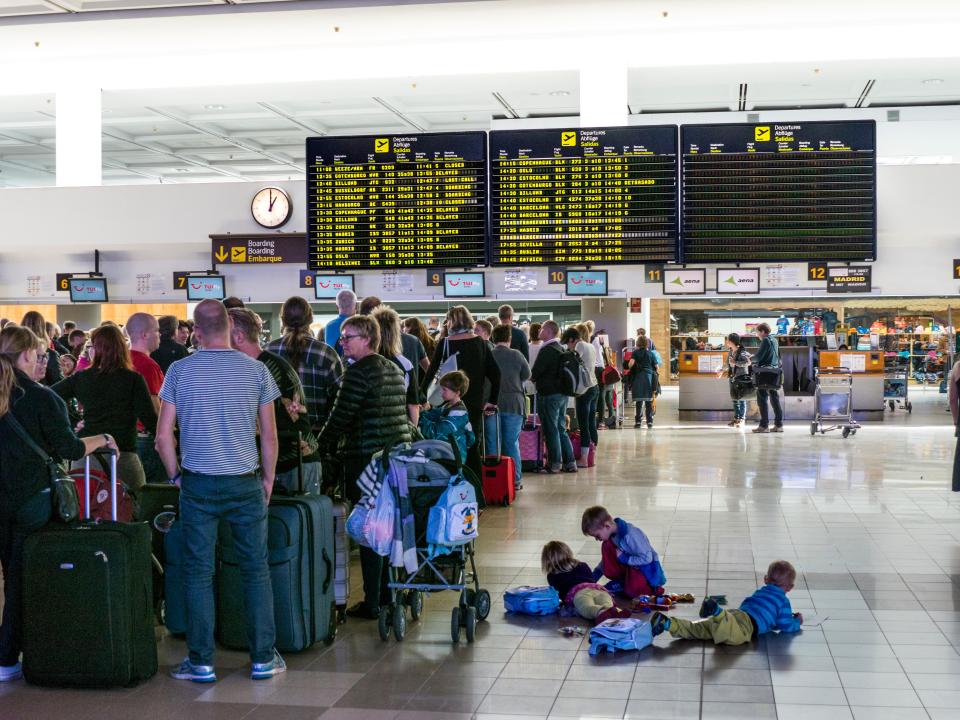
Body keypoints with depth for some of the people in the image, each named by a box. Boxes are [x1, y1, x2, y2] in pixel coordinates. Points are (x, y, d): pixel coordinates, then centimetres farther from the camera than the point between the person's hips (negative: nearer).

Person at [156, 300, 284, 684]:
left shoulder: (179, 371, -3)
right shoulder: (256, 370, -2)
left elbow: (163, 435, -3)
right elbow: (269, 436, 1)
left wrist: (176, 475, 10)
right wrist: (268, 478, 12)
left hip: (198, 484, 0)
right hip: (245, 483, 1)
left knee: (198, 573, 6)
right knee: (256, 571, 9)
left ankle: (201, 663, 11)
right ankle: (263, 659, 14)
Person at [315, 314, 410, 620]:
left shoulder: (358, 372, -13)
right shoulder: (394, 369, 14)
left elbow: (340, 417, -14)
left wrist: (320, 448, -1)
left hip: (366, 458, -8)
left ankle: (372, 603, 1)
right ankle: (389, 592, 25)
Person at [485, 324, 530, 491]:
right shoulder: (516, 355, -6)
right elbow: (527, 375, 7)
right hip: (513, 404, 0)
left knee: (491, 443, 7)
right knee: (512, 443, 6)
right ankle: (515, 480, 8)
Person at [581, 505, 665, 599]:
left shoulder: (630, 535, -30)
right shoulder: (612, 534, -5)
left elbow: (646, 558, -27)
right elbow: (606, 559, 10)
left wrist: (625, 559, -23)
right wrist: (593, 578, 6)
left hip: (647, 567, -8)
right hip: (629, 566, 8)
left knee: (631, 591, -33)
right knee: (606, 545, -13)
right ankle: (624, 582, -3)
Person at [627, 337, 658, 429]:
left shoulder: (636, 353, 1)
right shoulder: (651, 353, 8)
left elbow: (630, 363, -12)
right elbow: (656, 367, 7)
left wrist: (629, 368, 10)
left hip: (638, 376, -2)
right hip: (649, 376, 2)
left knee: (639, 400, 2)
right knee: (649, 401, 6)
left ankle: (638, 421, 2)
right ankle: (649, 421, 6)